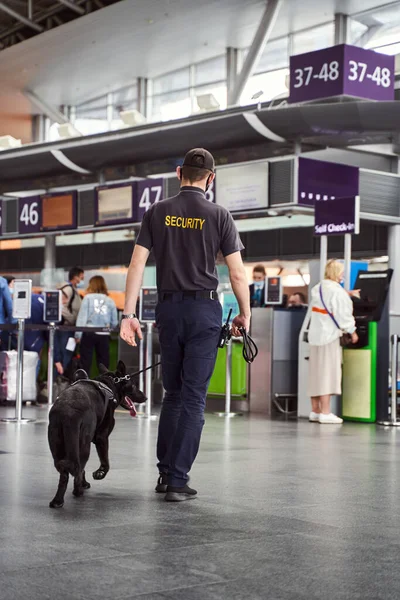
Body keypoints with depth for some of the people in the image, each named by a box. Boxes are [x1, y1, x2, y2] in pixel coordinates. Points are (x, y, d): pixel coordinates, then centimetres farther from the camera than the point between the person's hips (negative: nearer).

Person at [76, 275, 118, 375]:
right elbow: (114, 322, 6)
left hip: (88, 334, -2)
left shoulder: (88, 298, -1)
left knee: (85, 360, 4)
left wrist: (78, 334, -4)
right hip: (104, 335, 2)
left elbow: (82, 317, -5)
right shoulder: (110, 301, 5)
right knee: (103, 361, 8)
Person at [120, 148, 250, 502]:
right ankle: (178, 480, -2)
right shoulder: (218, 216, -2)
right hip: (204, 309, -3)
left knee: (173, 392, 17)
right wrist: (245, 314, 9)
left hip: (168, 307, 3)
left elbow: (137, 265, 0)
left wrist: (129, 314, 1)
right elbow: (237, 273, -4)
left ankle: (165, 472, 19)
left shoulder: (157, 213, 5)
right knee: (194, 396, 0)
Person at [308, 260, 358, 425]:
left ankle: (315, 411, 15)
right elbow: (342, 313, -13)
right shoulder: (337, 291, -13)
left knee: (316, 373, 11)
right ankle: (325, 413, -6)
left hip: (316, 334, 8)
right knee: (328, 372, -5)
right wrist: (351, 331, -1)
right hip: (330, 335, -8)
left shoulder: (316, 289, 10)